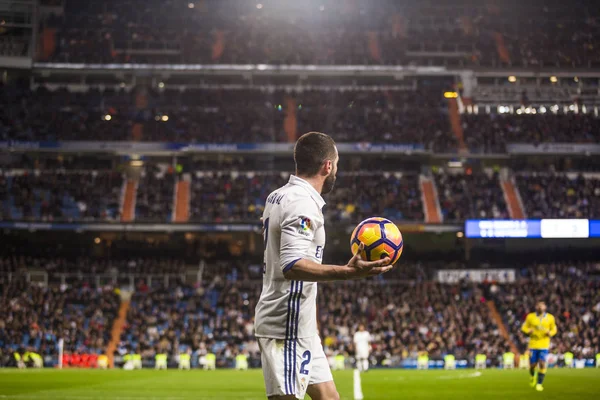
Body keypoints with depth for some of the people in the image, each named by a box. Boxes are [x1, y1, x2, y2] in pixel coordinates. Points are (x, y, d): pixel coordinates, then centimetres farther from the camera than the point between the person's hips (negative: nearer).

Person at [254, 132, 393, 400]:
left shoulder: (278, 197, 14)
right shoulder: (302, 203, -17)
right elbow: (291, 266, -29)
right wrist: (347, 273, -38)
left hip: (299, 327, 10)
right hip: (287, 325, -10)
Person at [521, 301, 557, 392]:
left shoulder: (550, 318, 2)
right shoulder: (530, 317, 1)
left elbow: (554, 329, 12)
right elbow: (524, 327, 7)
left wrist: (550, 333, -11)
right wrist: (529, 331, -15)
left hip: (544, 345, 0)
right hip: (533, 344, 0)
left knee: (542, 364, -10)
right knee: (532, 365, 2)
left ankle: (539, 383, 1)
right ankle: (533, 376, 36)